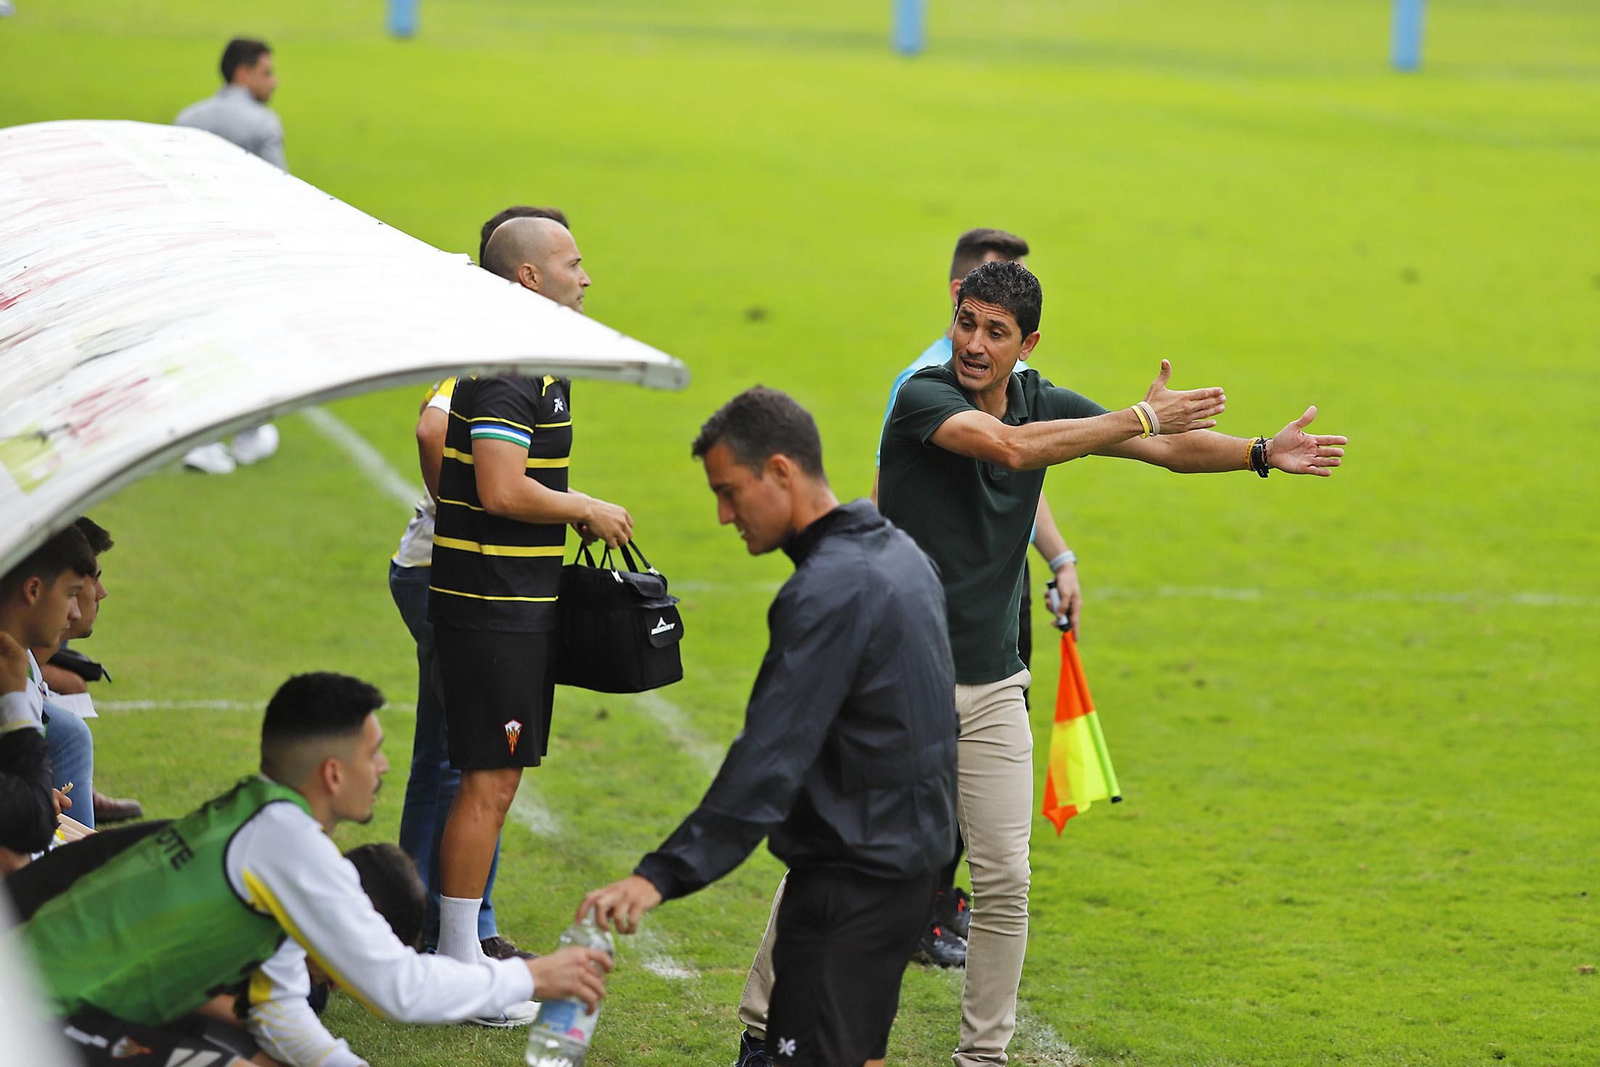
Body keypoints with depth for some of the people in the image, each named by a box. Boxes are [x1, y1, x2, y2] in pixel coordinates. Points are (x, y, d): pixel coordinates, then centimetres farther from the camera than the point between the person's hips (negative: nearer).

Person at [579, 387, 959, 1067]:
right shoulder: (897, 551, 11)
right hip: (911, 853, 10)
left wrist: (661, 876, -32)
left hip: (854, 875, -10)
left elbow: (768, 761, -28)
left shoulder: (829, 592, -21)